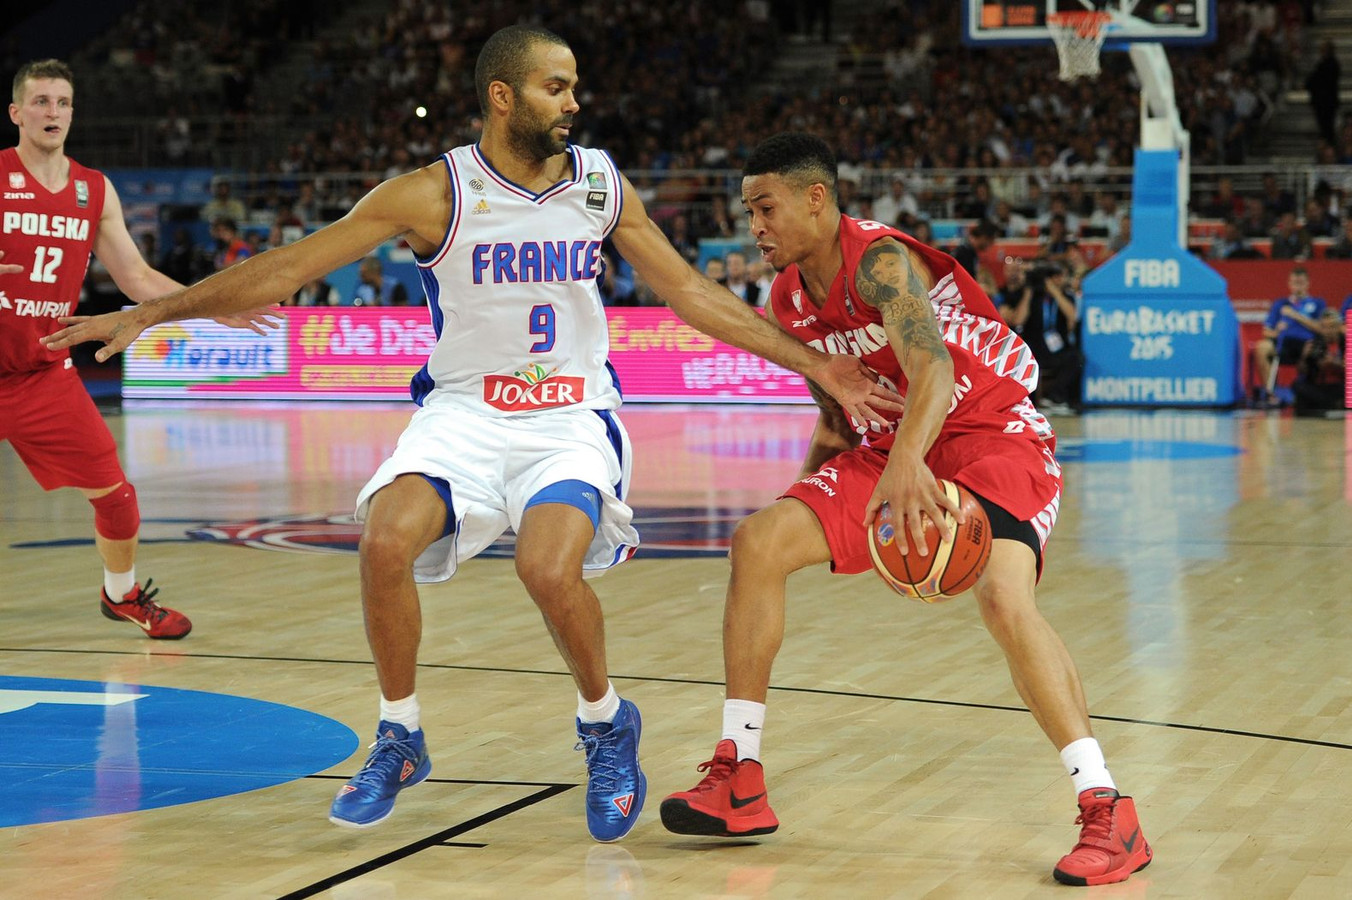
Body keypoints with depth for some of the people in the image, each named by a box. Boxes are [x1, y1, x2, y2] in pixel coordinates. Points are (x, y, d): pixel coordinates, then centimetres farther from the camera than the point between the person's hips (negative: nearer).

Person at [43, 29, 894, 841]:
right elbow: (289, 267, -8)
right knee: (385, 543, -26)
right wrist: (150, 313, -10)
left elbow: (691, 293, 8)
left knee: (551, 569, -27)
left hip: (571, 417, 0)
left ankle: (607, 727, 3)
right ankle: (400, 741, -2)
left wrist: (814, 365, 6)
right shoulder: (434, 194, -10)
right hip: (464, 411, 0)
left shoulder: (602, 186, -1)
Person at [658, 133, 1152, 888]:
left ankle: (1111, 816, -28)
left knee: (1004, 594, -32)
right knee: (759, 542, -5)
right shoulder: (790, 300, 4)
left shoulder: (879, 260, -22)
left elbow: (932, 369, -40)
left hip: (992, 430, -8)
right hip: (893, 443, 8)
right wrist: (807, 491, 13)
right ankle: (739, 783, 1)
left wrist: (906, 463, -56)